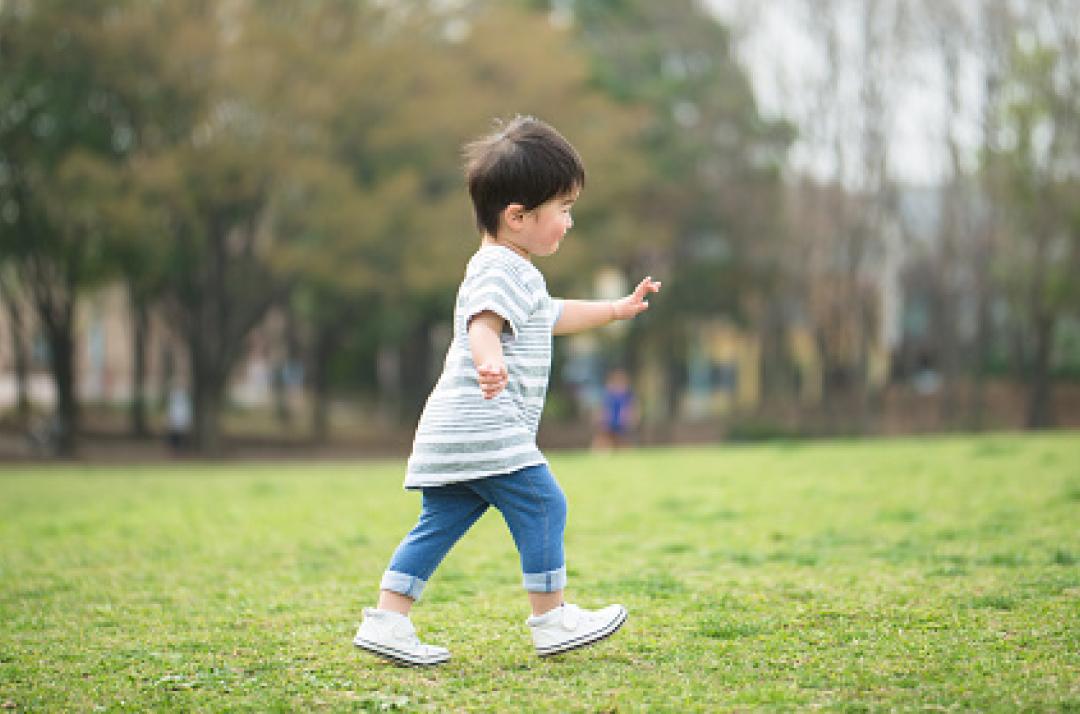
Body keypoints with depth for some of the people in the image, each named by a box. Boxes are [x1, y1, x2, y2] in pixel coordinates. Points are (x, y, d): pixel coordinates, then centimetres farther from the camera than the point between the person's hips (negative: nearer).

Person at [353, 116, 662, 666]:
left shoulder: (514, 273, 24)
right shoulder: (500, 269, -11)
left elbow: (552, 316, 41)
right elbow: (484, 321, -31)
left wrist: (617, 309, 46)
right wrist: (489, 361, -52)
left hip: (451, 435, 11)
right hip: (484, 431, -11)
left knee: (439, 525, 9)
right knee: (543, 506, -4)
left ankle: (387, 622, 6)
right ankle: (551, 620, 2)